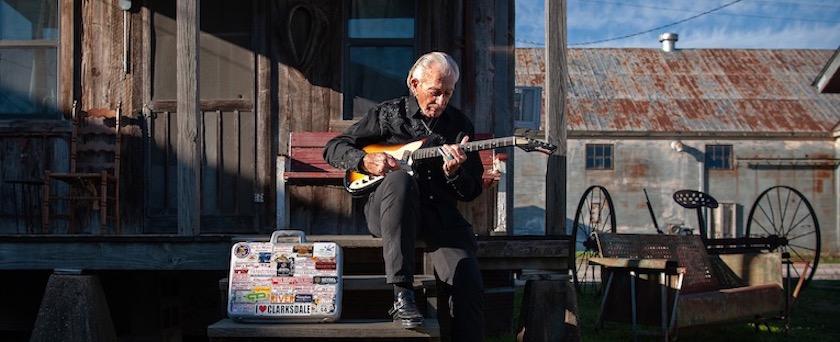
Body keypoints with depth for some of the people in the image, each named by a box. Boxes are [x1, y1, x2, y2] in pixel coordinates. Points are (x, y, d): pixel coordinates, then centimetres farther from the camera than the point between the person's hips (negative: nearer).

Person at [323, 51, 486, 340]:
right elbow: (333, 148, 8)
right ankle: (402, 294, -39)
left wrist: (454, 173, -11)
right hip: (387, 211, -2)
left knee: (469, 287, -24)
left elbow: (472, 192, 12)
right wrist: (365, 161, -12)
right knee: (400, 179, -39)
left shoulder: (460, 125, 14)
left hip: (440, 212, 2)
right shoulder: (387, 114, 9)